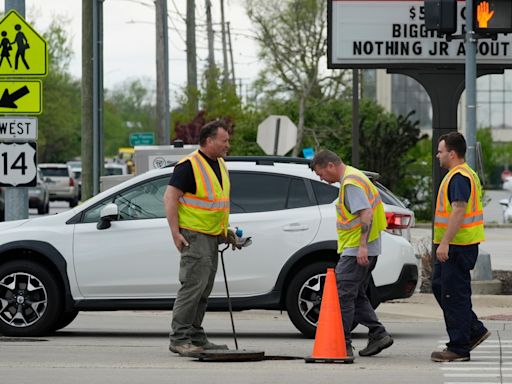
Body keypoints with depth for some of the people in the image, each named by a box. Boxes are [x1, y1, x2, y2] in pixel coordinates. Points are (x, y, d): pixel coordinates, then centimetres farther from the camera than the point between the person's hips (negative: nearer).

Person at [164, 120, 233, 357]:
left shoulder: (220, 165, 15)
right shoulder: (189, 166, -13)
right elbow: (170, 197, -15)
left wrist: (225, 229, 19)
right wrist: (175, 233, -19)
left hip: (212, 237, 9)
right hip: (194, 235, -9)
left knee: (204, 290, 11)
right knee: (193, 286, -13)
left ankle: (196, 337, 16)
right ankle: (179, 339, -12)